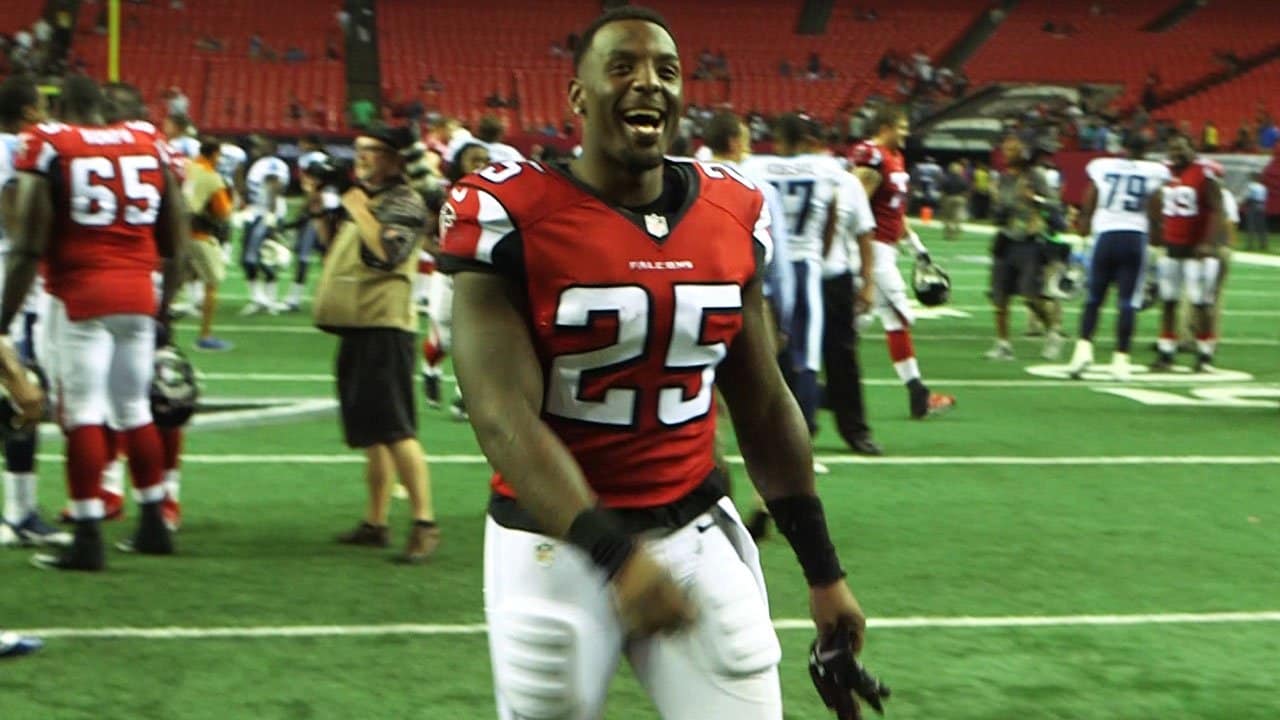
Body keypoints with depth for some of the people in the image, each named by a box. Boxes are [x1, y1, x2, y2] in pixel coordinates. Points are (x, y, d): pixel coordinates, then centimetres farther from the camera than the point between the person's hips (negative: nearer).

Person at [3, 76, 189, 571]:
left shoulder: (46, 146, -4)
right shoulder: (149, 143, 9)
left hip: (81, 293, -5)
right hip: (139, 292, 5)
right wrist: (166, 303, 24)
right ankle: (153, 525, 24)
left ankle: (88, 538, -3)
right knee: (134, 409, 16)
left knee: (83, 414, -2)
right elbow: (176, 240, 13)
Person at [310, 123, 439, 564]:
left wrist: (357, 209, -16)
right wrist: (319, 208, 14)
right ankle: (375, 523, 20)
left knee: (395, 428, -13)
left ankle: (425, 523, -13)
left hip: (385, 325, -10)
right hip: (355, 325, 10)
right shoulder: (362, 196, 19)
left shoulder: (404, 203, -8)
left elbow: (388, 253, -23)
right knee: (368, 432, 13)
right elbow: (334, 248, 25)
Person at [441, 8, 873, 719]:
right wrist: (612, 552, -32)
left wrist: (822, 567, 13)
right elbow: (503, 416, -21)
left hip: (699, 528, 4)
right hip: (556, 541, -4)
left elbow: (762, 404, 12)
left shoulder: (733, 214, 3)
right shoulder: (510, 214, -13)